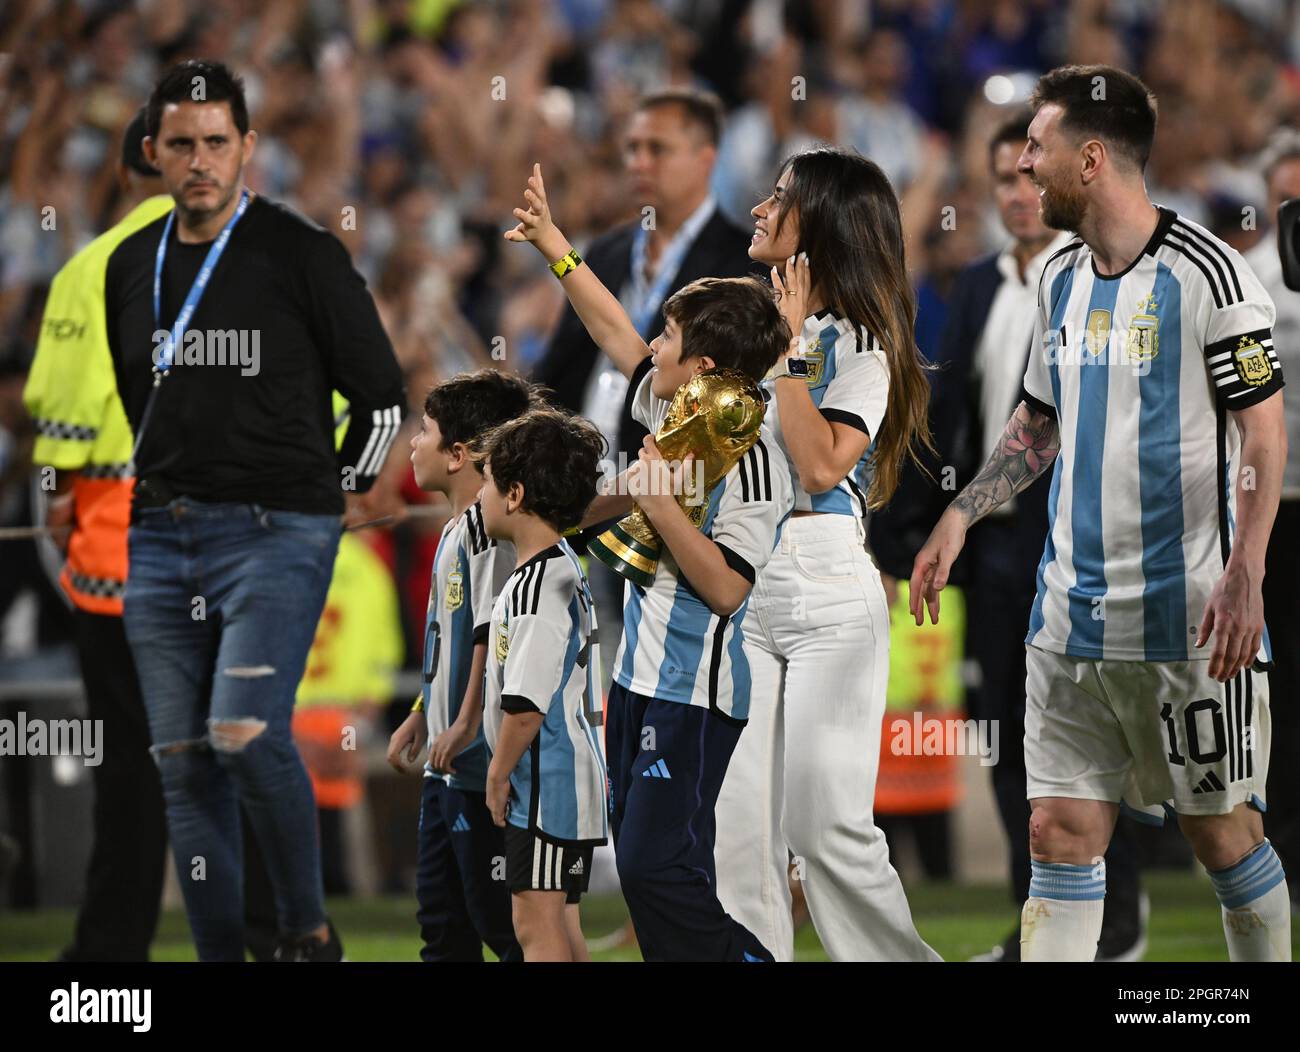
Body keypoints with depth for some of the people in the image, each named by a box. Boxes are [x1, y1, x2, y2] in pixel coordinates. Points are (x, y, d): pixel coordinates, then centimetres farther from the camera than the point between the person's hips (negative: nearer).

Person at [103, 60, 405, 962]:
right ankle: (220, 955, 8)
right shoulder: (132, 266, 11)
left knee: (245, 736, -20)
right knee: (184, 761, 3)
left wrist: (335, 495, 8)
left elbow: (383, 397, 3)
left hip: (275, 534, -6)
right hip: (159, 538, 6)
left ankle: (309, 929, -1)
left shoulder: (302, 255, -5)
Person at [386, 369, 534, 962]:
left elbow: (492, 629, -22)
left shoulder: (487, 523, -15)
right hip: (447, 759, 11)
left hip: (481, 758, -11)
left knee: (494, 908, -7)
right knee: (440, 904, 14)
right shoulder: (456, 528, 17)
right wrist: (420, 718, 26)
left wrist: (467, 722, -24)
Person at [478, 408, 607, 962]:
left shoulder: (536, 584, -19)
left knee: (536, 925, -10)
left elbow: (526, 702, -22)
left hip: (545, 784, -10)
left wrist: (499, 773, -10)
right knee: (559, 925, 14)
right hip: (565, 781, 10)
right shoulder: (564, 569, 14)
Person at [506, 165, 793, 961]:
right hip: (642, 677, 9)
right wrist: (556, 249, 26)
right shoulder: (673, 417, 6)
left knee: (656, 867, -14)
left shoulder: (751, 463, -19)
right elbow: (618, 337, 22)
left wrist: (661, 503, -23)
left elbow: (725, 588, -23)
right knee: (641, 860, 11)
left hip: (696, 694, -9)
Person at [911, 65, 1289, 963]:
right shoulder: (1062, 280, 12)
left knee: (1222, 830, 2)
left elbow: (1264, 433, -11)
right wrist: (960, 517, 15)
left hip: (1189, 619, -6)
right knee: (1062, 831, 1)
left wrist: (1244, 577, -20)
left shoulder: (1206, 273, -10)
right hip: (1072, 616, 6)